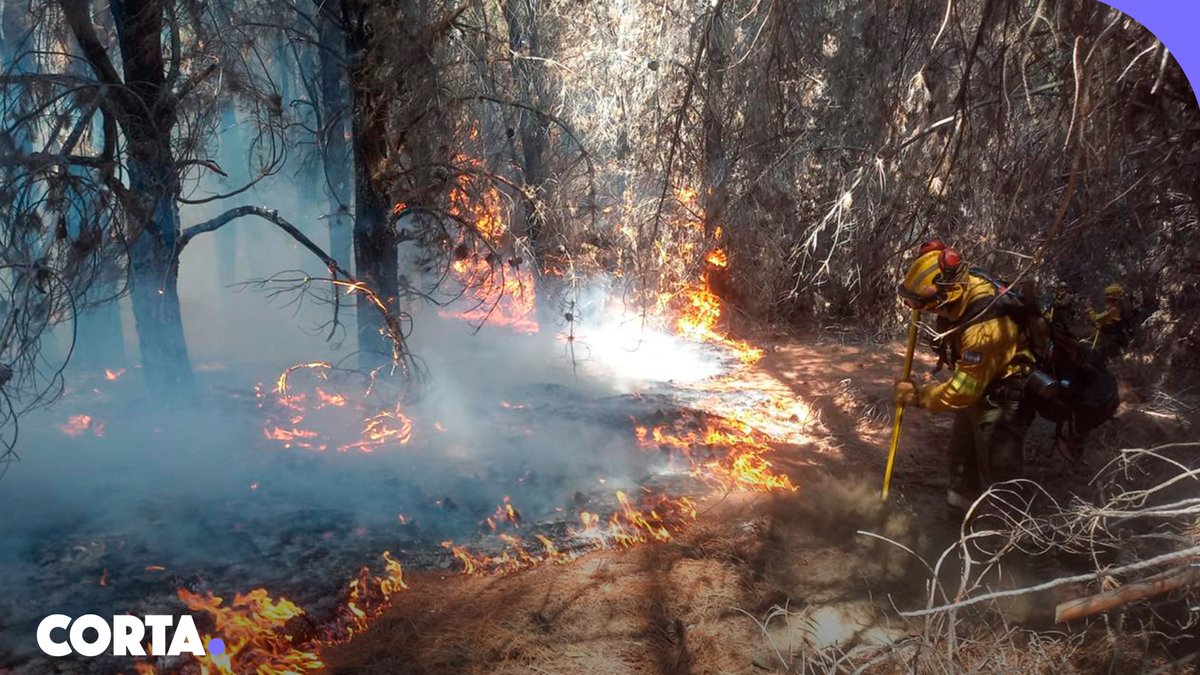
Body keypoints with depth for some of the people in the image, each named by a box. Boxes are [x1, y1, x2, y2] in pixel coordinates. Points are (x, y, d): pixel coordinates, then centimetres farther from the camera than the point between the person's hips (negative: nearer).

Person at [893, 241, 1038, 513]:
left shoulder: (985, 327, -40)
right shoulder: (967, 285, -15)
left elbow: (963, 389, -34)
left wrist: (918, 395, -22)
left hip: (1001, 399, -10)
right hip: (977, 386, 10)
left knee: (998, 473, -5)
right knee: (960, 460, 24)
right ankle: (959, 511, 43)